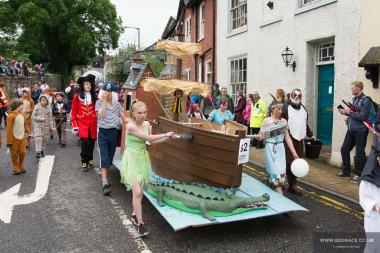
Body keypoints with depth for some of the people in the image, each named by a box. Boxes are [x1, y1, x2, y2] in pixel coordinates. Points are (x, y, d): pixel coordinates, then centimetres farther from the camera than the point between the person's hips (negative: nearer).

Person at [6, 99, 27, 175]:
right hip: (15, 139, -6)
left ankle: (21, 167, 27)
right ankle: (16, 169, 22)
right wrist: (9, 143, -17)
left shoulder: (21, 114, 6)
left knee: (23, 152, 7)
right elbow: (9, 130, -16)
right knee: (15, 154, 7)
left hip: (22, 138, 6)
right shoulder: (11, 116, -16)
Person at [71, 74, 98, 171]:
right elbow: (74, 112, 2)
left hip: (93, 124, 2)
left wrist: (98, 123, 1)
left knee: (91, 143, 8)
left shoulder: (95, 96, 7)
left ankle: (90, 160, 27)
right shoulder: (77, 96, 2)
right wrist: (75, 126, -2)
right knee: (84, 143, -10)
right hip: (82, 124, -2)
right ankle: (84, 163, 4)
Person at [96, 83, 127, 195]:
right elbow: (101, 115, -18)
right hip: (103, 132, -3)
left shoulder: (117, 104, 6)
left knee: (110, 157, 12)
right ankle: (105, 184, -15)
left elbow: (124, 118, 6)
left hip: (113, 132, 3)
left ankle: (104, 176, 32)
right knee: (104, 157, -11)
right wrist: (104, 101, -16)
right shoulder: (99, 102, -2)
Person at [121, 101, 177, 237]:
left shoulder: (146, 124, 2)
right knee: (137, 192, -10)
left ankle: (134, 215, 34)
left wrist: (168, 138, 5)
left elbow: (151, 141, 13)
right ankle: (140, 223, 0)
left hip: (143, 158, 7)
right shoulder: (130, 126, -20)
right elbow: (149, 138, -22)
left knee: (139, 191, 14)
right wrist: (166, 134, -12)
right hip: (131, 160, -7)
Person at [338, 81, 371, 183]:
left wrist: (349, 112, -12)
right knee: (344, 149, 9)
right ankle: (345, 172, 22)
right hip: (351, 130, 8)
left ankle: (358, 174, 15)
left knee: (359, 153, 2)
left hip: (360, 131, -8)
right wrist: (345, 112, 4)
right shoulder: (354, 99, 12)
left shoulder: (366, 100, -12)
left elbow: (362, 117, -19)